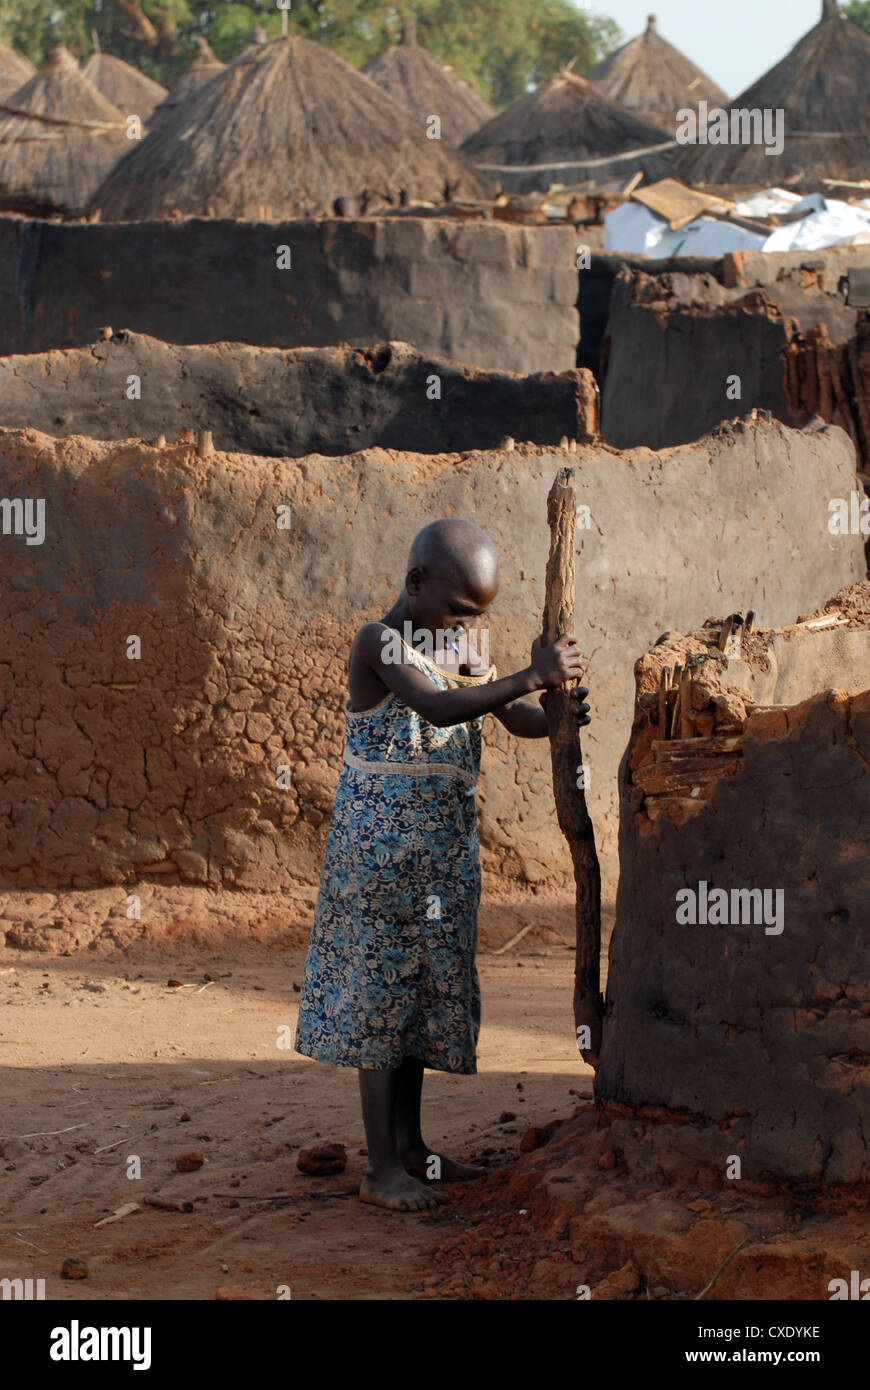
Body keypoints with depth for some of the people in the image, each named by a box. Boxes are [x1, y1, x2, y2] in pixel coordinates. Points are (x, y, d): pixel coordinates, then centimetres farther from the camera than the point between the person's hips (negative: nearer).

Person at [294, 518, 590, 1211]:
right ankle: (383, 1168, -2)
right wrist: (531, 676, -36)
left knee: (423, 990, 11)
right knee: (381, 989, -4)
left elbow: (518, 720, 8)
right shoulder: (381, 643, -13)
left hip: (444, 847, 8)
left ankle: (410, 1147, 20)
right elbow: (436, 708, -29)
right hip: (381, 841, -8)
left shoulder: (464, 648, 12)